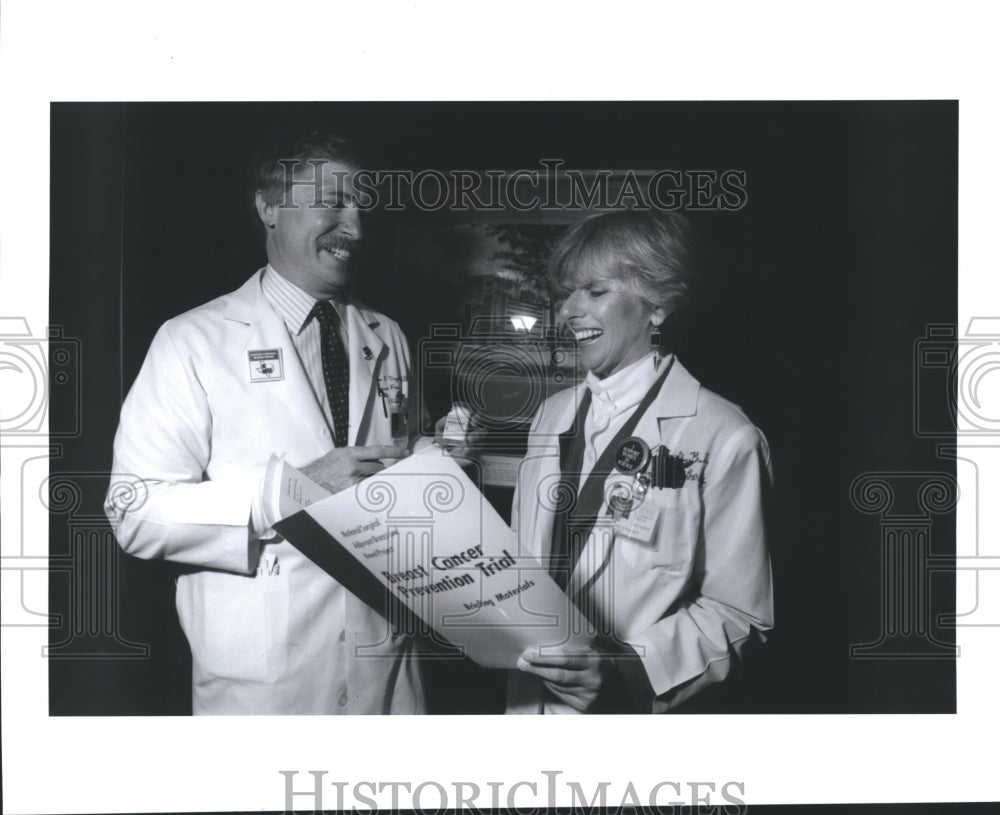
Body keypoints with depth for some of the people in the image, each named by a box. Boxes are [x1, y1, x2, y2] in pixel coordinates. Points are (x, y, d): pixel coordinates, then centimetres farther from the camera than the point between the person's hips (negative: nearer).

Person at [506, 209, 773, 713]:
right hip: (530, 700, 6)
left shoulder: (722, 438, -13)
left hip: (633, 711, -5)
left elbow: (736, 612, -13)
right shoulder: (553, 414, 7)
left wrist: (626, 671, -24)